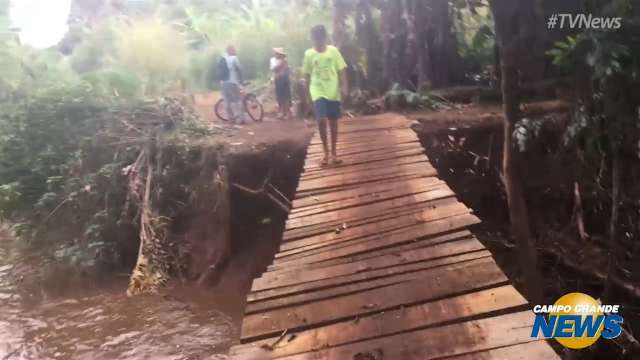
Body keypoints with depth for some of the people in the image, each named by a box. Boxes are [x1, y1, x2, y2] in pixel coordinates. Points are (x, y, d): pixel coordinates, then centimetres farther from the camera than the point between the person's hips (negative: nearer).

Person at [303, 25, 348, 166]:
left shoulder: (333, 51, -1)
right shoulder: (309, 54, 0)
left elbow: (341, 70, 0)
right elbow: (307, 74, 6)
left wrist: (344, 86, -12)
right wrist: (308, 92, 5)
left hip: (333, 92, 1)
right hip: (318, 92, -1)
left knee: (333, 122, 7)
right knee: (321, 121, -14)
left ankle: (334, 152, 20)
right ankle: (326, 152, 2)